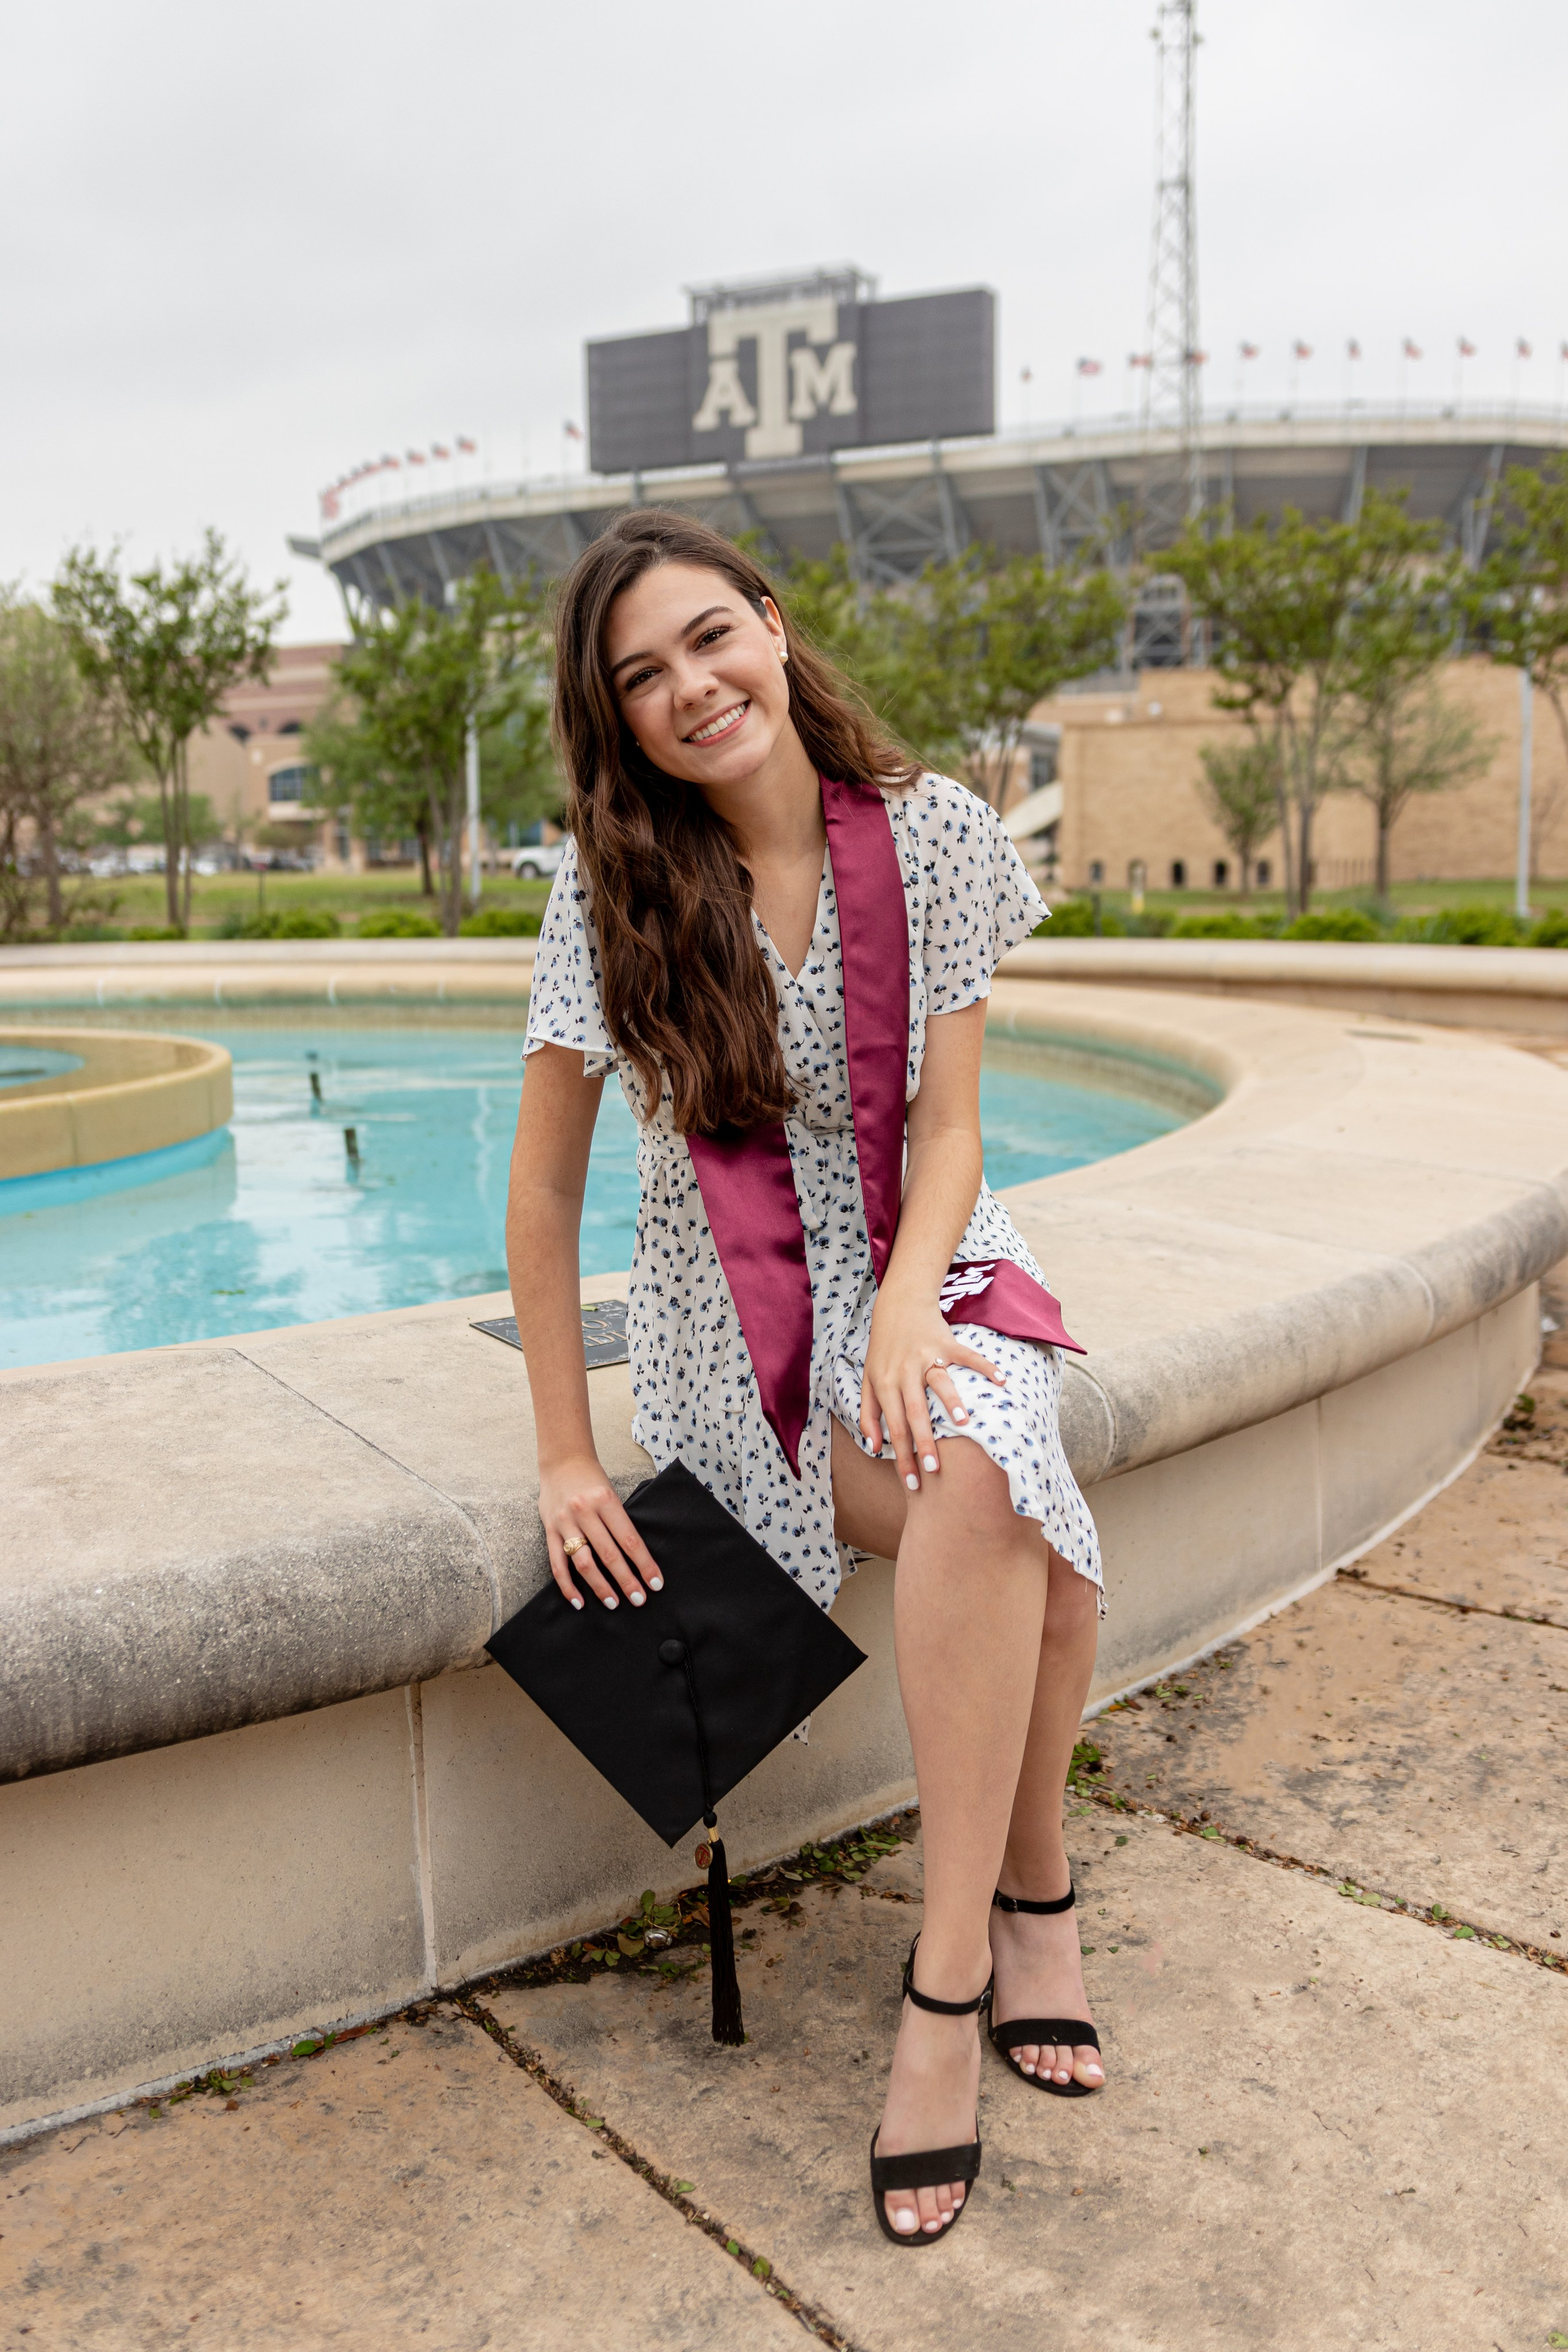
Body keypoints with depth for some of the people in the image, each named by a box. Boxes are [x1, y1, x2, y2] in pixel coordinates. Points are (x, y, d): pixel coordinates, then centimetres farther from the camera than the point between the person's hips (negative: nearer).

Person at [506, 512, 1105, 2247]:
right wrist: (564, 1457, -8)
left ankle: (949, 1974, -14)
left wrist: (910, 1308, -24)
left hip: (923, 1261, 2)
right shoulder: (614, 886, -8)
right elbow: (545, 1185, -6)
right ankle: (1032, 1899, -5)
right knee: (1021, 1542, -27)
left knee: (985, 1475, -32)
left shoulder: (933, 836, -6)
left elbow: (948, 1129, -4)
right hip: (735, 1319, -1)